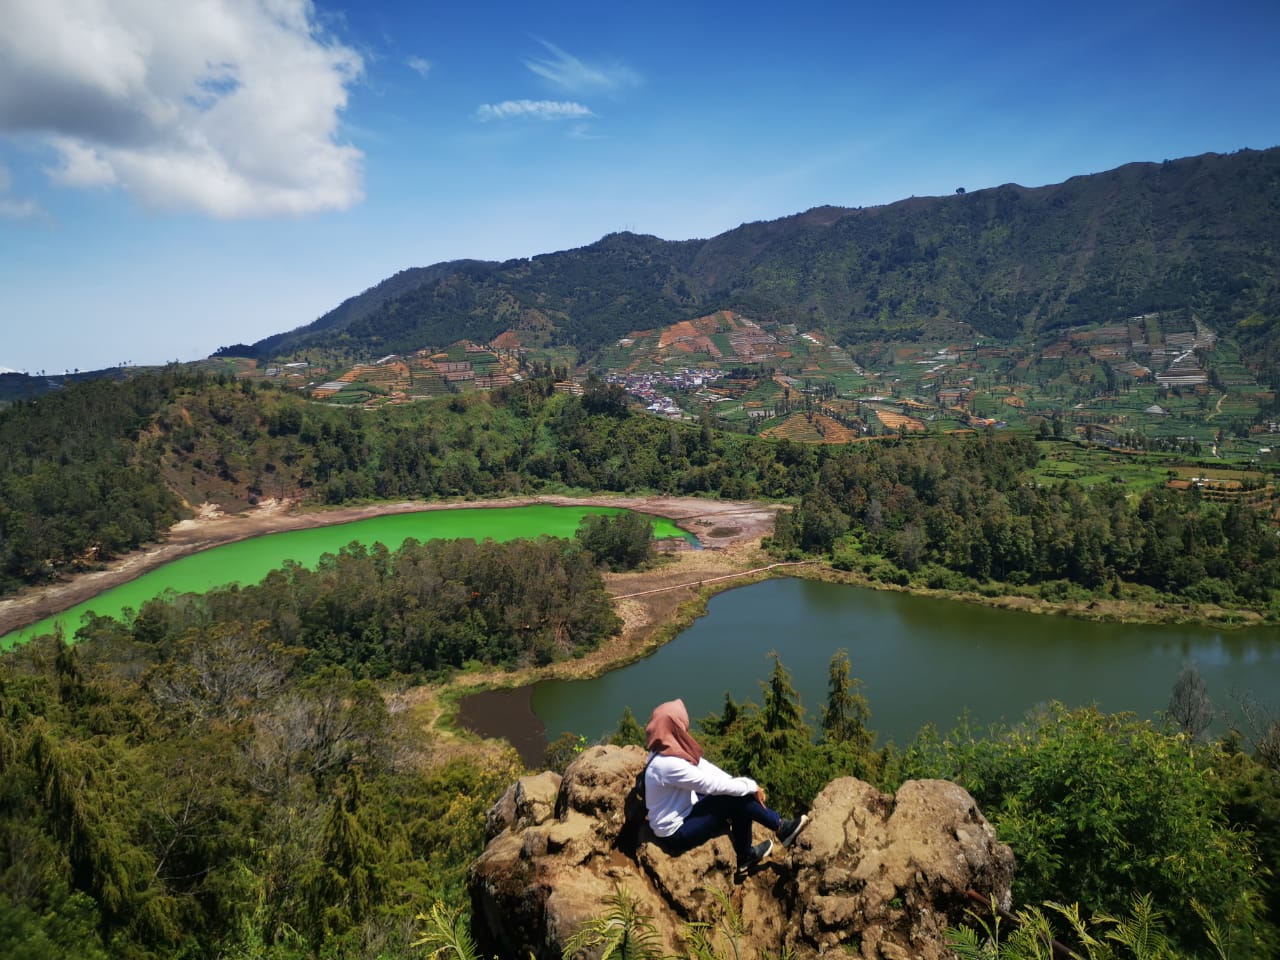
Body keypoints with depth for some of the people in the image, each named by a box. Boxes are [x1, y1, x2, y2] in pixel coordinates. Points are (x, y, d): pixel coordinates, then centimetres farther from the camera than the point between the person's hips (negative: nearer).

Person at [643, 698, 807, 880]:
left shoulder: (669, 749, -2)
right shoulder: (668, 763, -31)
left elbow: (704, 766, 3)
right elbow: (712, 784, -25)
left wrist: (747, 785, -2)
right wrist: (751, 786, -13)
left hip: (683, 812, 9)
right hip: (675, 834, -9)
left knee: (739, 793, 1)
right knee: (735, 799, -17)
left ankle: (746, 856, 13)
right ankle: (781, 829, 3)